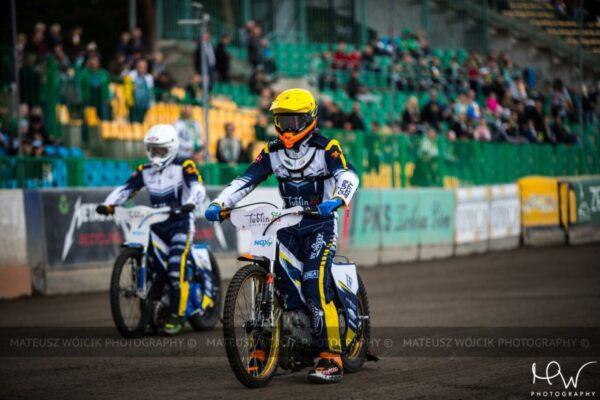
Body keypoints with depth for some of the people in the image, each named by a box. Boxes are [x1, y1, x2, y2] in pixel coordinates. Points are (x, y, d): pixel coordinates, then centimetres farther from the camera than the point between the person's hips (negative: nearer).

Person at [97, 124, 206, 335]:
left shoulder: (184, 167, -2)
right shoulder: (145, 171, 13)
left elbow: (198, 186, -17)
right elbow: (125, 189, 4)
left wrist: (191, 203, -39)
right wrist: (108, 204, -15)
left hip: (180, 223, -6)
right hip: (156, 224, 6)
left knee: (176, 269, -20)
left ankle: (176, 316, -14)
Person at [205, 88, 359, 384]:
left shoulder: (326, 148, -6)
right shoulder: (273, 151, 8)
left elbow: (348, 175, -21)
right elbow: (246, 180, 1)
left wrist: (337, 199, -43)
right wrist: (219, 204, -15)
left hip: (321, 227, -5)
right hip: (288, 227, 5)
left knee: (314, 285, -22)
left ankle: (331, 358, -20)